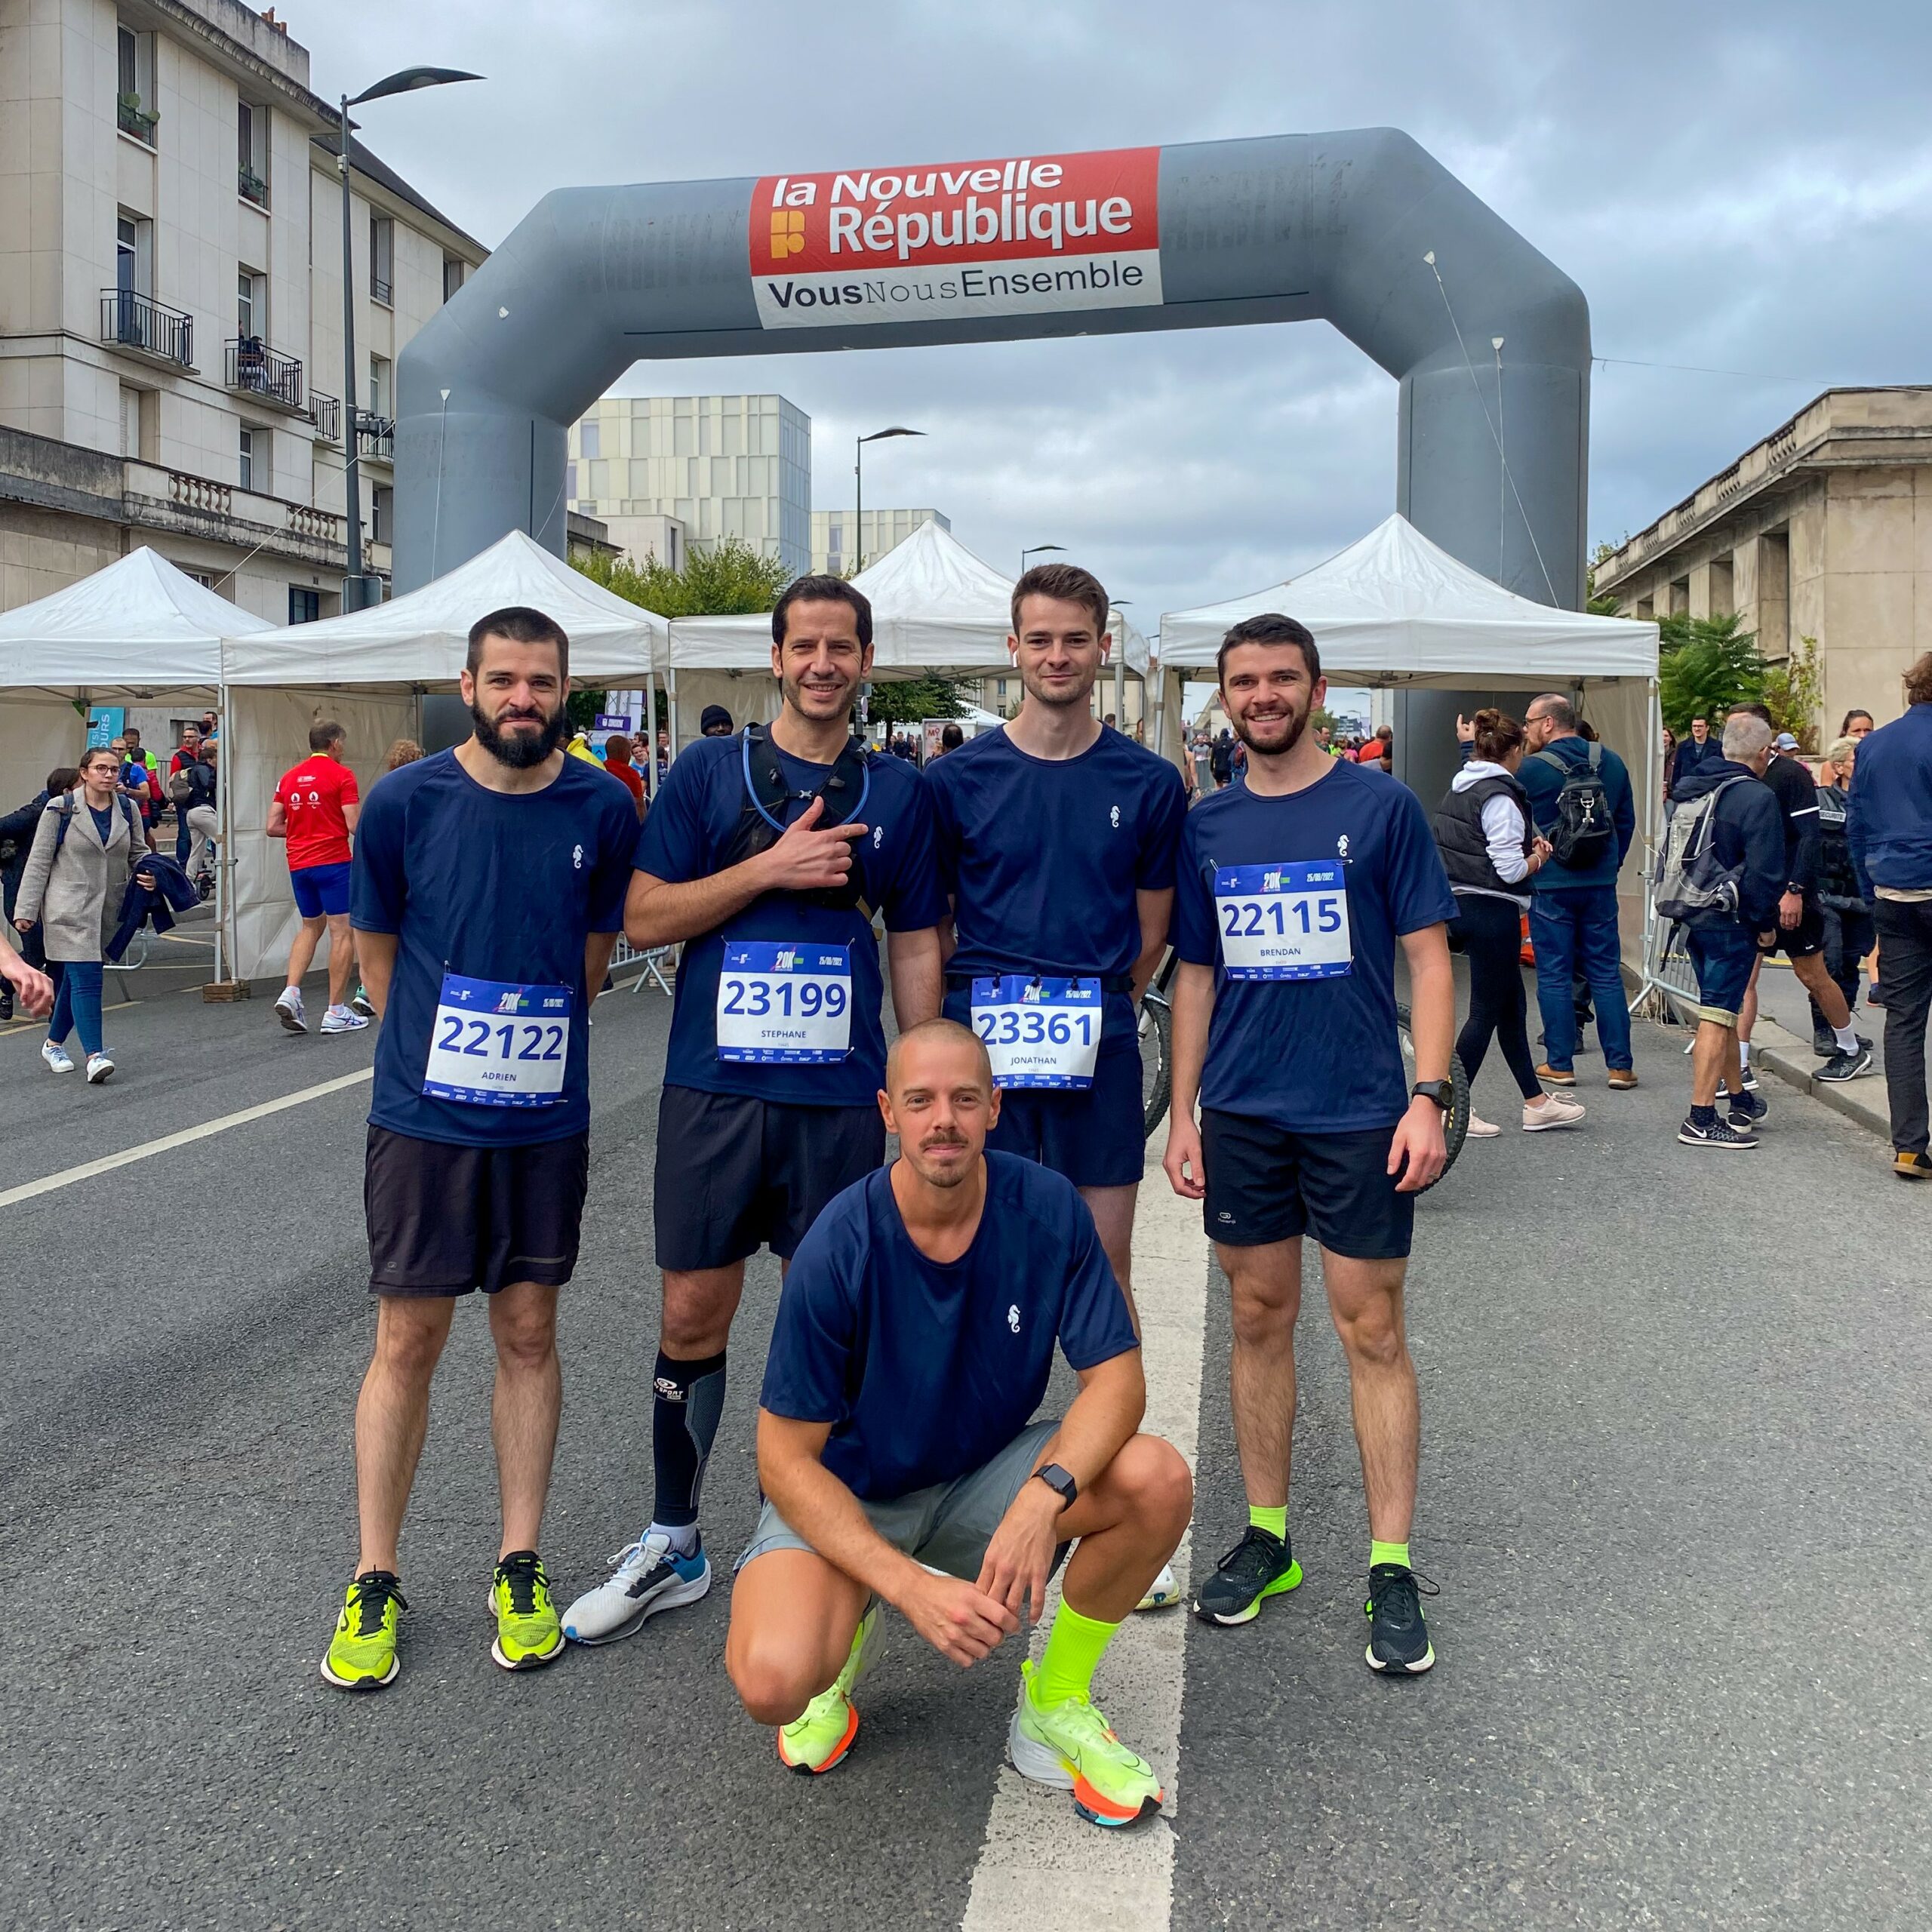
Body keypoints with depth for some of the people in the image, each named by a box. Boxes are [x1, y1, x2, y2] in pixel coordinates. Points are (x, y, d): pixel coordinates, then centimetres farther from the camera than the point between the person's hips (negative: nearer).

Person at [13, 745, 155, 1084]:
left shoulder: (127, 809, 7)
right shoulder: (60, 809, -4)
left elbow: (138, 852, 17)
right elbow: (39, 861, -3)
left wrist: (149, 874, -6)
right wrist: (25, 909, -6)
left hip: (108, 910, 5)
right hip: (69, 909, -5)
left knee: (75, 978, 14)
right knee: (86, 978, -15)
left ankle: (54, 1043, 31)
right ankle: (94, 1055, -18)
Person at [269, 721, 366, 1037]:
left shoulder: (289, 777, 11)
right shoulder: (341, 774, -7)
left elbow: (273, 827, 10)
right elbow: (354, 825, -13)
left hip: (299, 865, 7)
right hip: (333, 862, -6)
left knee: (311, 927, 21)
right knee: (342, 932, 0)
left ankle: (290, 993, 3)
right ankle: (336, 1013, 0)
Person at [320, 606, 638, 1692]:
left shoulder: (604, 812, -3)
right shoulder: (404, 804, -6)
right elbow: (379, 950, 5)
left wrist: (533, 1044, 7)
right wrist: (443, 1046, 5)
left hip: (548, 1118, 1)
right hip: (426, 1114, -1)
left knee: (530, 1333, 9)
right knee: (409, 1341, 4)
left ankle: (521, 1569, 21)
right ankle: (375, 1587, 17)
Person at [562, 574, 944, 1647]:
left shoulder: (898, 792, 6)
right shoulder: (708, 771, 3)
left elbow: (916, 947, 9)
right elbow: (645, 917, -2)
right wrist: (771, 867, -13)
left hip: (841, 1096, 1)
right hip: (715, 1086, 0)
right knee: (693, 1314, 6)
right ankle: (673, 1545, 22)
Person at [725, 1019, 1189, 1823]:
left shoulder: (1046, 1208, -15)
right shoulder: (838, 1250, -23)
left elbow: (1116, 1374, -13)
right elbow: (786, 1461, -19)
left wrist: (1043, 1497, -33)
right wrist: (911, 1587, -30)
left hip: (986, 1476, 3)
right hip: (844, 1495, -3)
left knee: (1157, 1480, -24)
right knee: (772, 1680, -30)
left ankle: (1054, 1704, 0)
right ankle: (844, 1632, 9)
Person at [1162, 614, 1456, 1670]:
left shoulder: (1380, 805, -1)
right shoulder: (1207, 826, 9)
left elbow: (1428, 956, -2)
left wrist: (1429, 1095, -11)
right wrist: (1183, 1112, 9)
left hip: (1359, 1111, -3)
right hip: (1240, 1115, 4)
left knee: (1371, 1329, 1)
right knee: (1259, 1319, 10)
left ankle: (1392, 1567, 9)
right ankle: (1266, 1538, 23)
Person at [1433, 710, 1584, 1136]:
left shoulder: (1459, 789, 11)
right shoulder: (1499, 797, -16)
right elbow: (1510, 869, -20)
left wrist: (1525, 847, 8)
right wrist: (1539, 857, -1)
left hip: (1461, 904, 10)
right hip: (1492, 912, -10)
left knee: (1512, 1006, 16)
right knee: (1486, 1012, -1)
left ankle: (1536, 1103, 23)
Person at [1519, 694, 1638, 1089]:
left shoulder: (1531, 769, -11)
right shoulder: (1611, 763, 4)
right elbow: (1627, 821, 12)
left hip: (1551, 888, -4)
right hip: (1601, 886, 4)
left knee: (1554, 976, 4)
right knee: (1606, 974, 8)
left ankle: (1559, 1064, 7)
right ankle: (1620, 1065, 7)